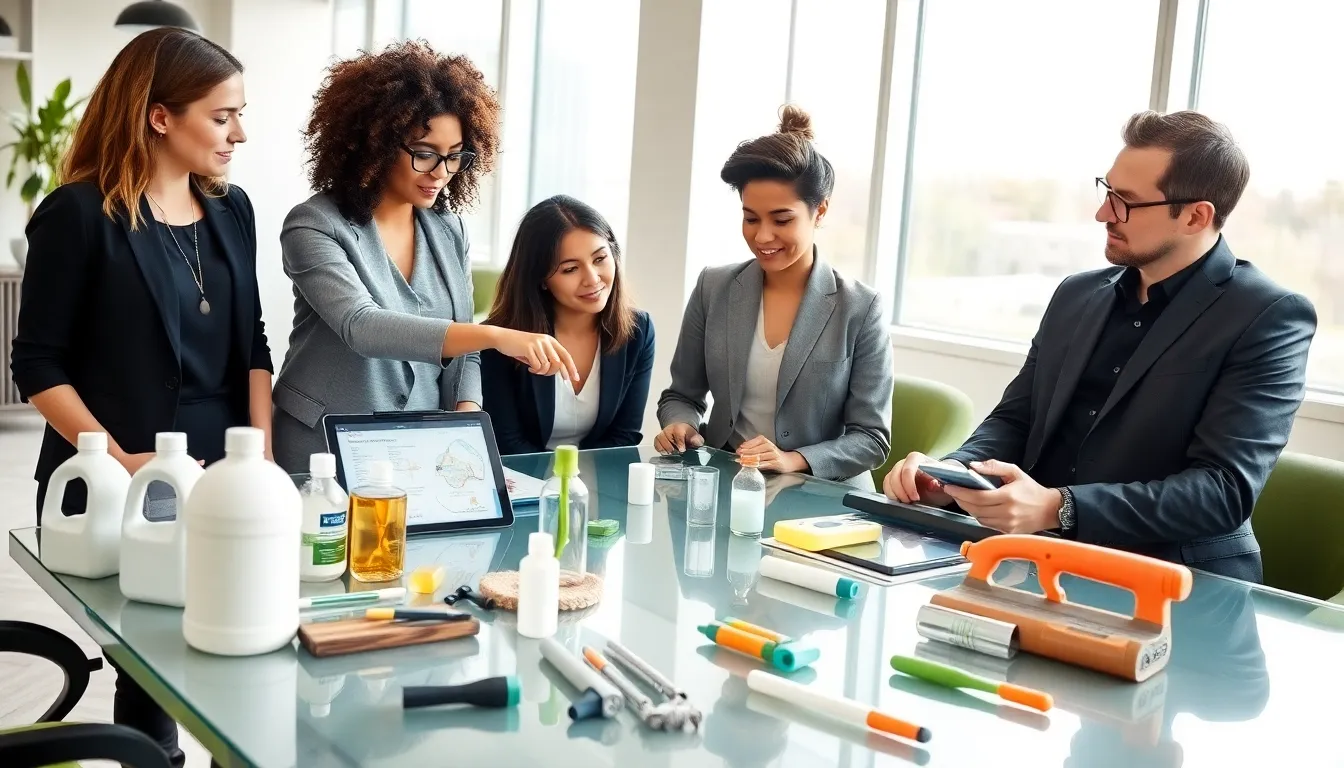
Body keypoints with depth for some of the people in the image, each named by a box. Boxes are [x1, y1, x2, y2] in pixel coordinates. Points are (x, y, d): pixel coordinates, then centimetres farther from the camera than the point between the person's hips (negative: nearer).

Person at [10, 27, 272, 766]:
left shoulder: (231, 210, 8)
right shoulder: (79, 213, -9)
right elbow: (39, 366, -9)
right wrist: (119, 462, -18)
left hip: (222, 480, 5)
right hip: (120, 494, -5)